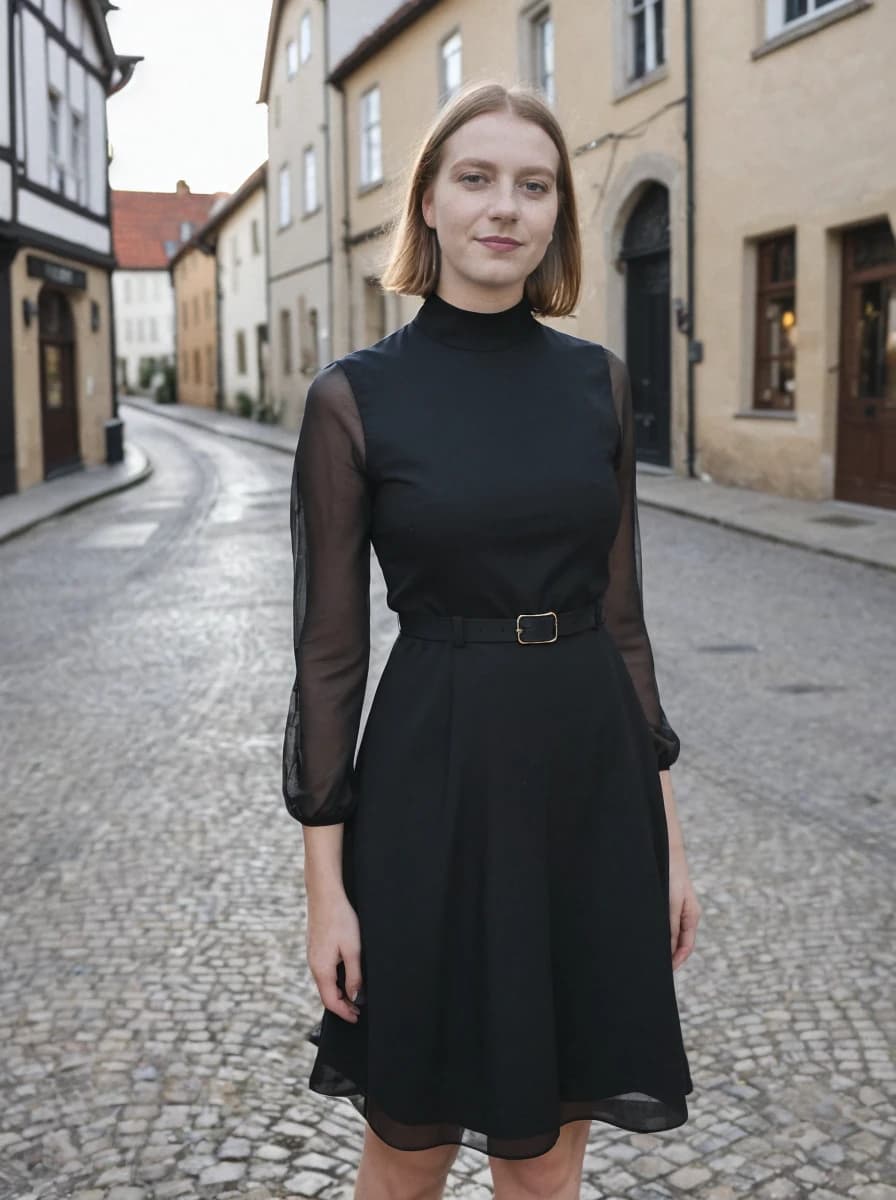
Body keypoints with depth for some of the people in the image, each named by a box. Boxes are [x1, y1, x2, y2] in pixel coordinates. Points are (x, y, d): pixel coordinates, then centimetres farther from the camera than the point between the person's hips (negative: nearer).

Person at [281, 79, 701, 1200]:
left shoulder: (598, 381, 4)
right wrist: (325, 879, -6)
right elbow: (328, 648, -5)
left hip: (593, 777, 4)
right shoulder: (355, 395, -6)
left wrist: (666, 828, 8)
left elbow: (622, 615, 8)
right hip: (437, 780, -3)